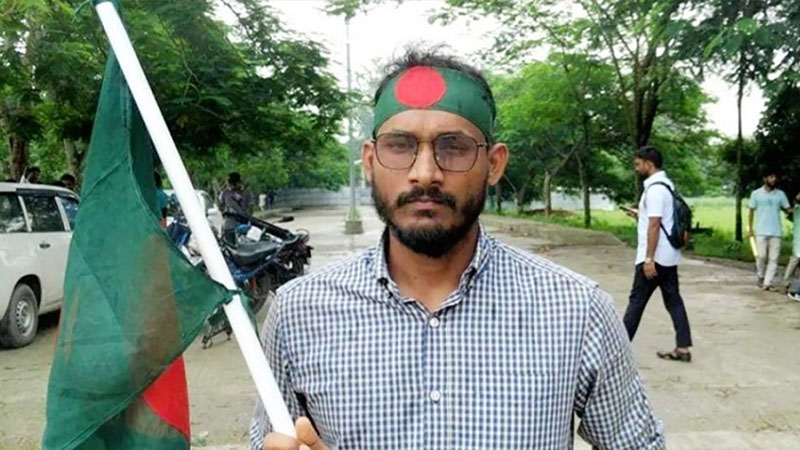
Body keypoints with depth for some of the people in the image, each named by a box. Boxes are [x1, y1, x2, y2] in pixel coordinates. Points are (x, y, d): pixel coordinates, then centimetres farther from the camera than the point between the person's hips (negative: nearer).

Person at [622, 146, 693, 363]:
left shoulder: (654, 188, -17)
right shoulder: (666, 185, 14)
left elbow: (654, 226, -22)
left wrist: (649, 259, -23)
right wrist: (641, 216, 19)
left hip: (655, 257, -9)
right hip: (669, 255, 9)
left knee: (636, 300, 0)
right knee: (673, 300, 9)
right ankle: (682, 348, 10)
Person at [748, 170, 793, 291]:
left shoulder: (781, 194, 6)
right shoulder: (756, 194, 2)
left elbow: (788, 209, 3)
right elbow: (752, 211, 6)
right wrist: (750, 228, 3)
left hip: (776, 231, 2)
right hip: (761, 231, -2)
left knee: (773, 258, -2)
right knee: (761, 256, -5)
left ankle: (767, 282, 1)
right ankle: (761, 277, 18)